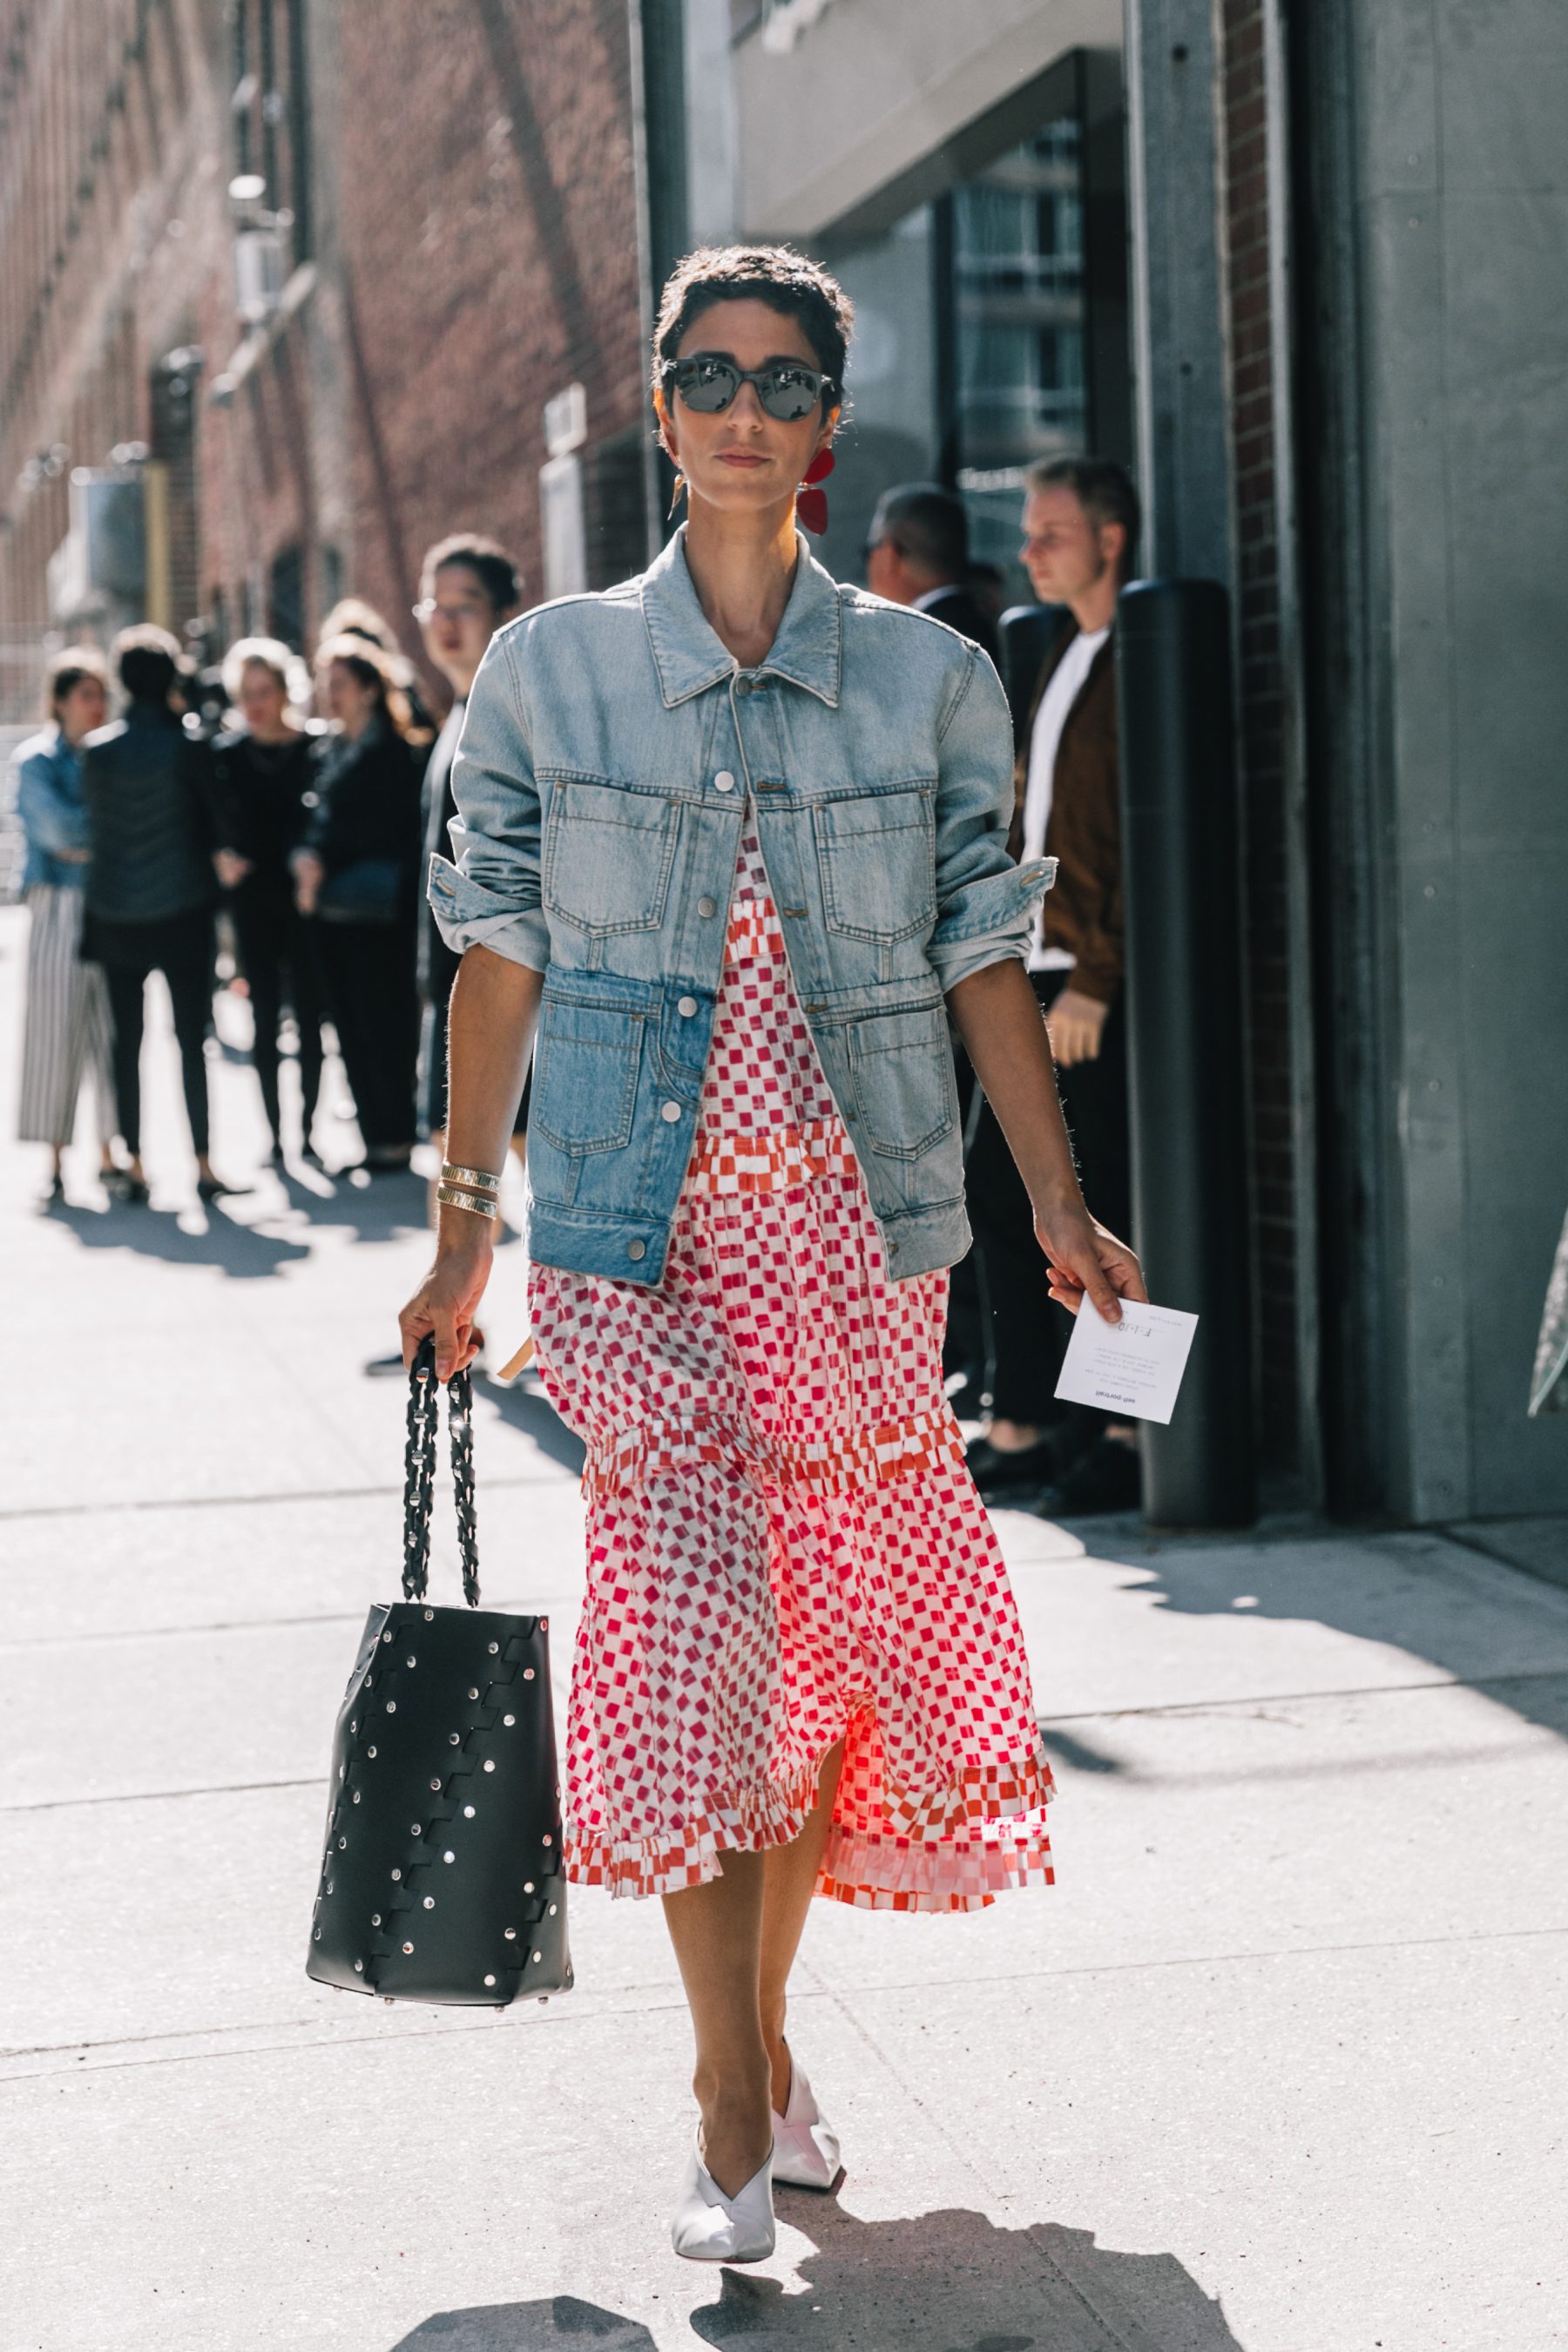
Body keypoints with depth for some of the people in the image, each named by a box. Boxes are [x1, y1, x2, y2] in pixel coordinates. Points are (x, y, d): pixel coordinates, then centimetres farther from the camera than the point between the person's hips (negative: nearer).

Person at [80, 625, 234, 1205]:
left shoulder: (96, 749, 0)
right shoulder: (185, 746, -8)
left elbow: (94, 823, 8)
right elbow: (208, 820, -2)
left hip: (115, 914, 3)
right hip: (181, 912, -2)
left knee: (127, 1041, 8)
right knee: (192, 1039, 1)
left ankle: (135, 1166, 9)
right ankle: (202, 1167, 0)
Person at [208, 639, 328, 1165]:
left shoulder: (314, 748, -2)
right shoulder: (226, 754, 5)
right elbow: (221, 826, 1)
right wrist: (226, 857, -20)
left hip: (302, 899, -1)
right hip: (254, 904, 2)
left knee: (309, 1013, 0)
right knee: (265, 1017, 3)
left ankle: (307, 1130, 8)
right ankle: (275, 1135, 7)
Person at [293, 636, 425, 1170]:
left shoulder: (393, 751, -8)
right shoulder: (325, 751, 14)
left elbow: (383, 829, -12)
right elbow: (319, 820, 14)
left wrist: (325, 863, -12)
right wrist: (307, 860, -6)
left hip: (380, 911, -7)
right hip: (333, 908, 7)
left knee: (383, 1023, -4)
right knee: (351, 1026, 8)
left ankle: (394, 1139, 3)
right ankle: (376, 1138, 13)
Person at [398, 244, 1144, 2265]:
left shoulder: (930, 679, 5)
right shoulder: (547, 670, 4)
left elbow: (982, 960, 7)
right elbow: (500, 962, 7)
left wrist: (1060, 1205, 0)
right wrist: (464, 1227, 7)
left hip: (862, 1226, 2)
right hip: (639, 1227, -1)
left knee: (836, 1643, 5)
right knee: (688, 1606, -15)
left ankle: (760, 2034, 26)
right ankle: (732, 2112, -6)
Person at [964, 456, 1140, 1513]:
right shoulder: (1064, 656, 19)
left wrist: (1095, 981, -20)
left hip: (1100, 987, -9)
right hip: (1040, 975, 9)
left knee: (1117, 1204, -4)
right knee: (999, 1187, 9)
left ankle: (1126, 1438, 4)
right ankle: (1024, 1426, 16)